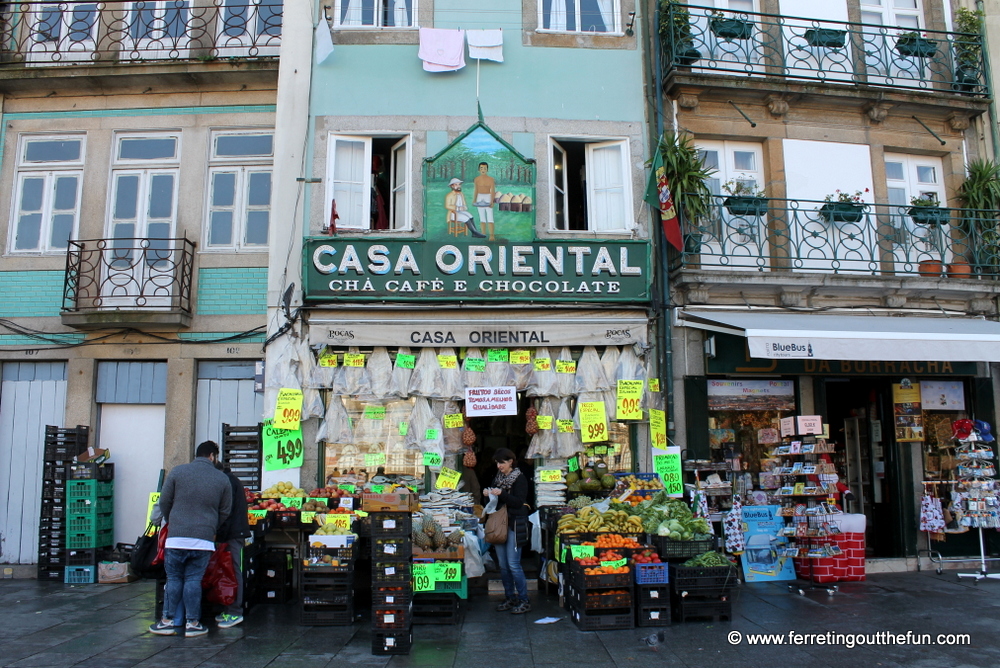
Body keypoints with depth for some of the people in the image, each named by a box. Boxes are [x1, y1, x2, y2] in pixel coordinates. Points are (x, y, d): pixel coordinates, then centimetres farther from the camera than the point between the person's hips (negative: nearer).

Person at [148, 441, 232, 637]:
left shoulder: (178, 472, 3)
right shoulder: (222, 479, 5)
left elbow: (164, 502, 9)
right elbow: (226, 511, 11)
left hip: (177, 537, 0)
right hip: (204, 539, 0)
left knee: (174, 579, 11)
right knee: (194, 580, 7)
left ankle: (167, 621, 14)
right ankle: (192, 623, 10)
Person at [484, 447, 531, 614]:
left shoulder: (520, 478, -6)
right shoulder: (497, 478, 14)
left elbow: (519, 502, -15)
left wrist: (502, 494, -24)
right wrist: (488, 495, -3)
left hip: (514, 525, -7)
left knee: (513, 564, -9)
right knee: (503, 565, 9)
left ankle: (524, 601, 1)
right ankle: (510, 598, 19)